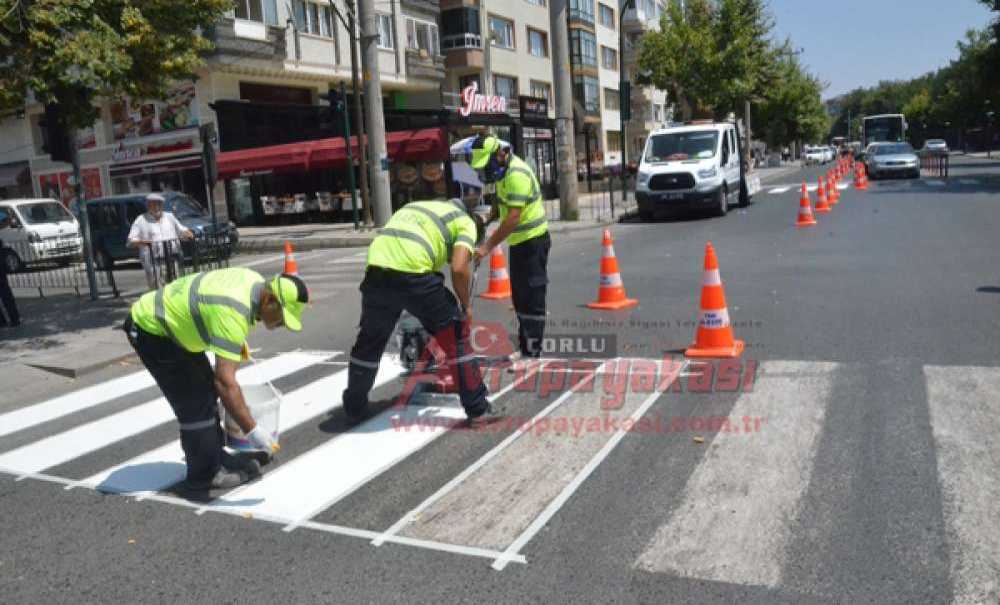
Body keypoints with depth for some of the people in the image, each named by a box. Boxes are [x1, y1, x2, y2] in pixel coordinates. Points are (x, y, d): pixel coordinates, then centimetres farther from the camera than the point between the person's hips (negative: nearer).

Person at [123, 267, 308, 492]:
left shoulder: (257, 282, -9)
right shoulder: (233, 313, -36)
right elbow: (225, 382, -41)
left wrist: (238, 342, 9)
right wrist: (253, 431, -38)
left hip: (171, 322, 10)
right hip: (150, 329, -10)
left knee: (206, 391, 15)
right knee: (194, 403, -8)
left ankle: (214, 456, 26)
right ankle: (205, 474, 5)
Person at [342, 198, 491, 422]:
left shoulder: (416, 206, 37)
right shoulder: (466, 222, 17)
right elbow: (459, 268, -2)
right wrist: (466, 305, 15)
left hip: (376, 269, 6)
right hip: (411, 272, -5)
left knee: (369, 340, 25)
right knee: (455, 336, 13)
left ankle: (354, 406, 38)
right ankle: (476, 405, 18)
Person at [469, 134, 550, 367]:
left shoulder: (517, 174, -23)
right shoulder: (504, 170, 9)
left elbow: (513, 218, -29)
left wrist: (487, 247, -29)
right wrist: (487, 219, 0)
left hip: (533, 241, -10)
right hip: (519, 241, 10)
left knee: (532, 298, -5)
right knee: (519, 296, 14)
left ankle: (532, 354, 1)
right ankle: (524, 348, 25)